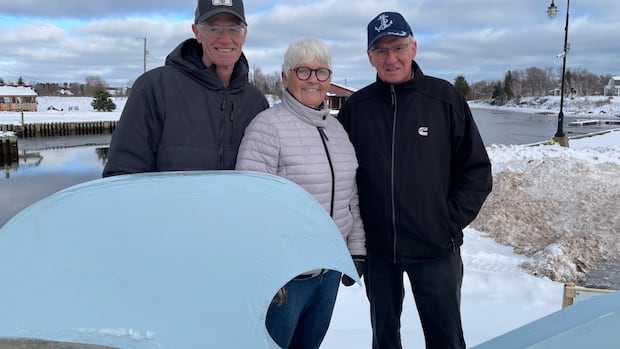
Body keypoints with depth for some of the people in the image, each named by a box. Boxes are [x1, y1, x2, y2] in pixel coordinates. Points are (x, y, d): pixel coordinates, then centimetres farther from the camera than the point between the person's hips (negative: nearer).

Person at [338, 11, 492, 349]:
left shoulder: (445, 98, -5)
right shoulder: (356, 107, 0)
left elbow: (477, 169, -1)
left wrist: (451, 220, -7)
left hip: (435, 249, -1)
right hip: (376, 249, 2)